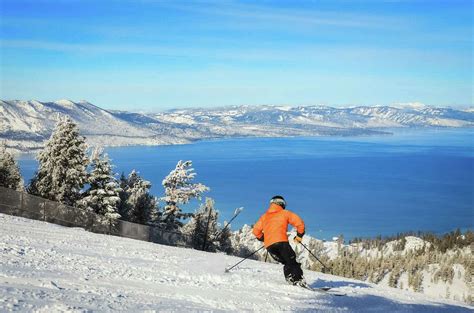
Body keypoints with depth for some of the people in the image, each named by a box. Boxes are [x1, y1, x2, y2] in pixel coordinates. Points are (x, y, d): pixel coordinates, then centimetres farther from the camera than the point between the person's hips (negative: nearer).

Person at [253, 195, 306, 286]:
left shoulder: (264, 216, 26)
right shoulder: (285, 213, 15)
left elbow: (256, 231, 23)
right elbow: (299, 223, 6)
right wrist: (299, 236, 18)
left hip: (269, 246, 4)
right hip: (281, 242, -4)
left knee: (287, 264, 14)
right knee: (292, 262, 0)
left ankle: (291, 281, -3)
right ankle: (299, 280, -18)